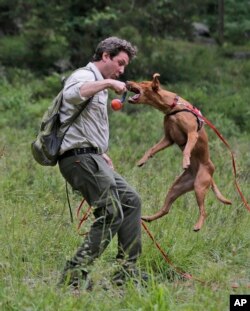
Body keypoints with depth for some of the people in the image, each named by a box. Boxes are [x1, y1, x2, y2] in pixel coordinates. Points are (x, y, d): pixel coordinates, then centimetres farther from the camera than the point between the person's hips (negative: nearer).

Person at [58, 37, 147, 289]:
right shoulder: (84, 76, -8)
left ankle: (127, 272, 12)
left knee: (131, 202, 12)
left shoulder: (98, 84, 25)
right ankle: (74, 275, -14)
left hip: (90, 159, 11)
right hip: (80, 157, -11)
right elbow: (72, 94, -34)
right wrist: (107, 83, -30)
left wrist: (101, 153, 21)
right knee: (112, 214, -14)